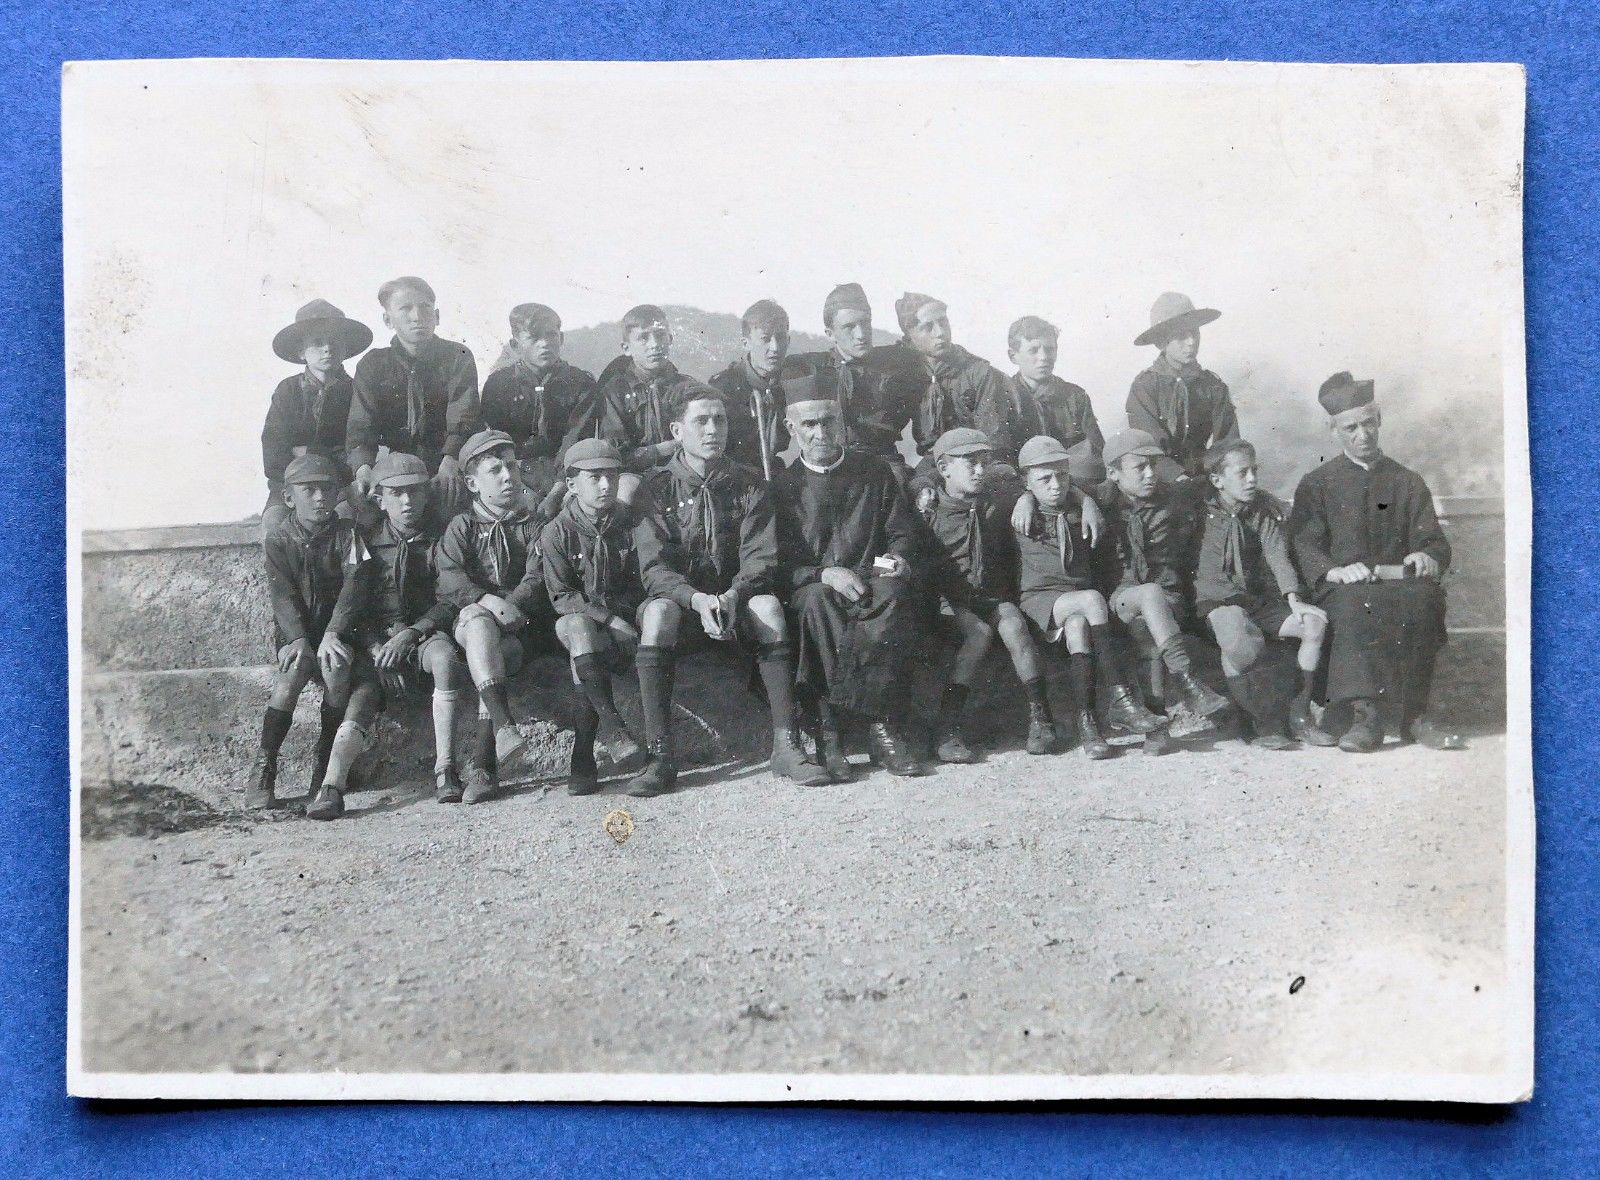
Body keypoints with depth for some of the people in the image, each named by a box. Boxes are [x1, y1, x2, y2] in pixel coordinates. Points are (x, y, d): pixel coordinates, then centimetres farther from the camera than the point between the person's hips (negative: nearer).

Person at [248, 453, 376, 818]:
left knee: (337, 666, -32)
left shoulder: (346, 535, 2)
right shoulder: (278, 541, 3)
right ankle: (263, 770, -23)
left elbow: (353, 586, -11)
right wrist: (298, 639, -26)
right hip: (294, 633, 0)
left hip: (336, 633, 0)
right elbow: (283, 596, -9)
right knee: (294, 670, -30)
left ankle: (326, 766, -17)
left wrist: (333, 633, -26)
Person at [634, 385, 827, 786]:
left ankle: (785, 745, -32)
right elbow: (654, 567, -11)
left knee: (768, 606, -31)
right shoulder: (656, 487, 0)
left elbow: (760, 559, -6)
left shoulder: (748, 485, 5)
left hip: (736, 600, 1)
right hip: (680, 599, -1)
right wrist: (697, 599, -30)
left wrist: (731, 596, -28)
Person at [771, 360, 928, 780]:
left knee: (894, 591, -35)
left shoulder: (875, 471, 16)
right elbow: (778, 564, 2)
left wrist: (897, 560, -10)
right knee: (818, 600, -37)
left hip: (870, 582, 1)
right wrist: (824, 574, -16)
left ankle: (829, 717, -35)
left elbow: (902, 533, 14)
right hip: (809, 588, -1)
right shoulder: (782, 486, 11)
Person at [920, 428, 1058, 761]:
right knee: (979, 630, -33)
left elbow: (1010, 560, 27)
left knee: (1013, 623, -29)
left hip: (993, 597, 4)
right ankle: (946, 728, -36)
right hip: (948, 602, -3)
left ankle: (1040, 715, -28)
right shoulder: (929, 513, 2)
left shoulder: (993, 512, 17)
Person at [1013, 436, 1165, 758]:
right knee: (1092, 599, -34)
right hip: (1039, 600, -3)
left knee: (1077, 626, -34)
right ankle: (1118, 698, -39)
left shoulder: (1080, 511, 15)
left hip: (1078, 596, 4)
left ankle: (1086, 720, -40)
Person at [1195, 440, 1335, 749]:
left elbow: (1278, 555, -3)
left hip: (1262, 598, 5)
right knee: (1238, 640, -37)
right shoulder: (1201, 511, -3)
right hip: (1219, 601, -5)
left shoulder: (1263, 507, 9)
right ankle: (1263, 722, -21)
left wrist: (1294, 597, -18)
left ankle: (1299, 714, -7)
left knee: (1316, 622, -18)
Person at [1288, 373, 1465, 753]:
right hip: (1342, 590, -1)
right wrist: (1334, 571, -20)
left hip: (1398, 584, 2)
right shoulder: (1316, 485, 15)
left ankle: (1414, 713, -31)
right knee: (1353, 606, -38)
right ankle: (1364, 713, -42)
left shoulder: (1408, 483, 22)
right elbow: (1305, 545, 2)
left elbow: (1434, 541, 14)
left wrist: (1428, 558, -12)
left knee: (1424, 595, -34)